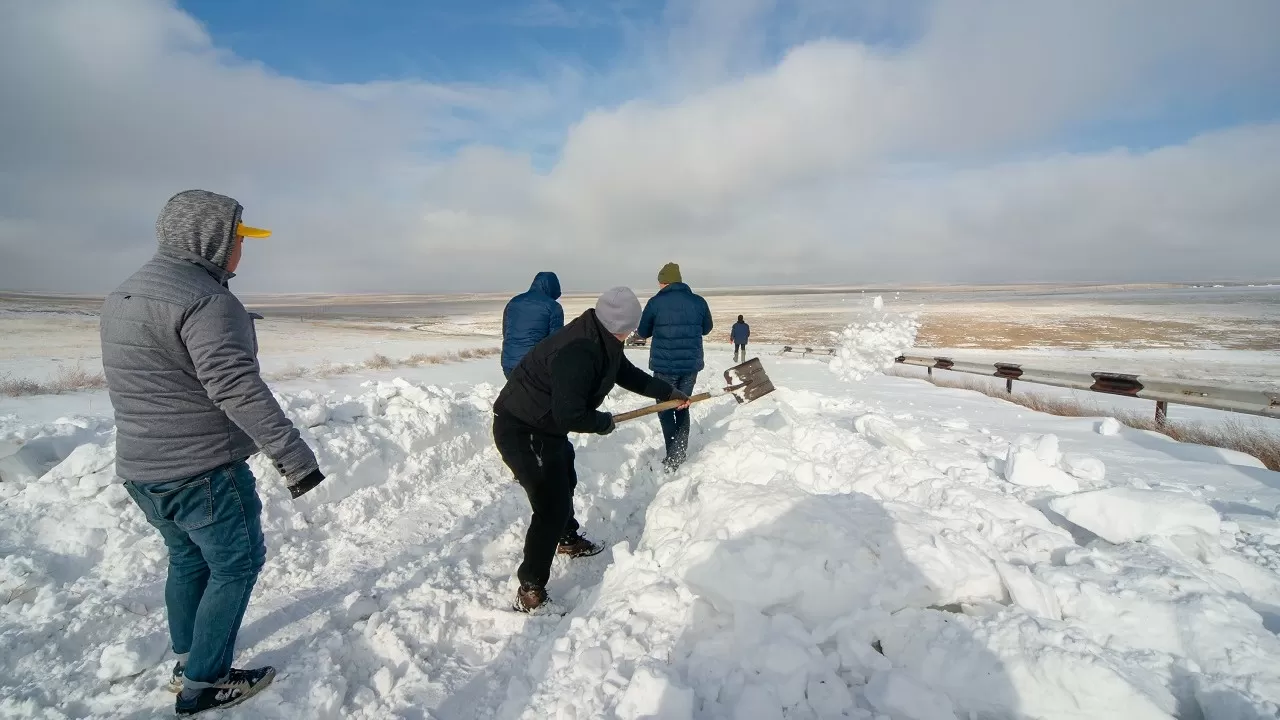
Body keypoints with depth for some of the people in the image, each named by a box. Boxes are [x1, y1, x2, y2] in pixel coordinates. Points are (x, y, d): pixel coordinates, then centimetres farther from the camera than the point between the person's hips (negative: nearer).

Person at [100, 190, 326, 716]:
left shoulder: (121, 297, 12)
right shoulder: (207, 301, -21)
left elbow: (140, 385, 19)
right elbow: (238, 388, -30)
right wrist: (294, 455, -30)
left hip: (140, 469, 9)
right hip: (204, 471, -9)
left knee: (187, 558, 23)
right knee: (236, 564, 7)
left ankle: (187, 661, 37)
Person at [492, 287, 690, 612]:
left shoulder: (602, 341, -1)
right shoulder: (578, 352, -33)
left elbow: (629, 374, 16)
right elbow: (570, 416, -33)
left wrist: (668, 392, 19)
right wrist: (604, 422, -14)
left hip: (545, 426, 11)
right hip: (520, 431, -11)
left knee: (564, 482, 27)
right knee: (553, 505, -10)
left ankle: (568, 539, 53)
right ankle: (530, 591, 5)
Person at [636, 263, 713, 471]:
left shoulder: (655, 302, -9)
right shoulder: (698, 301, 1)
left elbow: (643, 332, 4)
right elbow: (706, 328, 16)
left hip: (665, 365, -4)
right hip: (691, 365, 4)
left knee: (666, 409, 10)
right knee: (682, 407, 20)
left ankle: (673, 458, 5)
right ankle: (680, 454, 21)